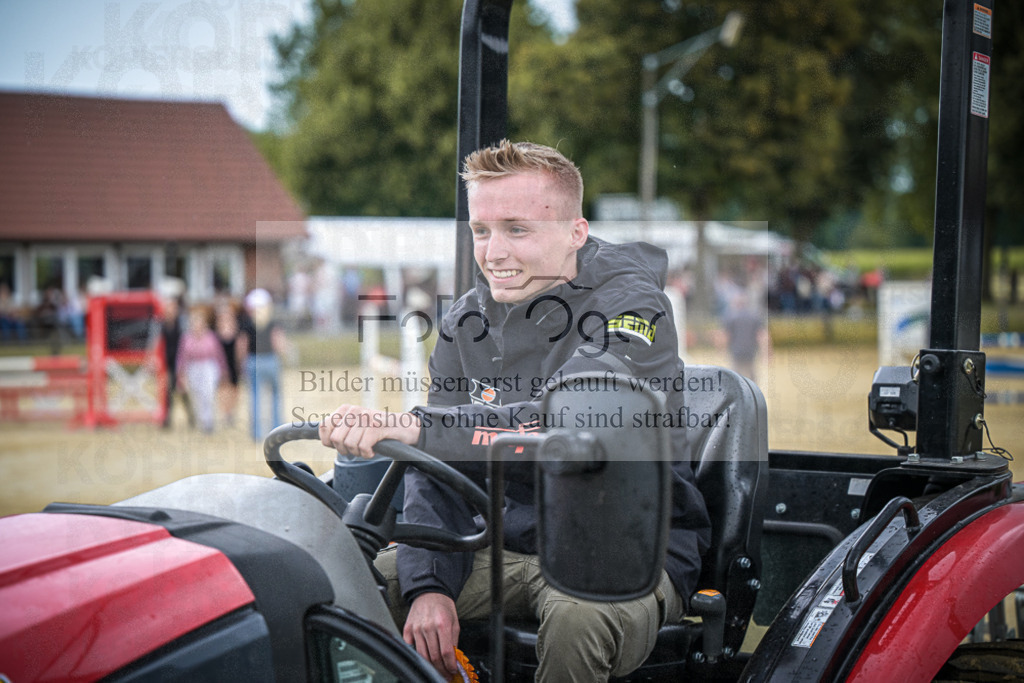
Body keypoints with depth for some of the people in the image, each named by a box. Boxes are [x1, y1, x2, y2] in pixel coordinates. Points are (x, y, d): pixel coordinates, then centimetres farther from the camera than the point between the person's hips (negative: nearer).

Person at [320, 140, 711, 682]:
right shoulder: (466, 322, 6)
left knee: (577, 619, -37)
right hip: (507, 546, 5)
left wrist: (416, 428, -44)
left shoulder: (629, 306, -13)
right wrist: (428, 586, -17)